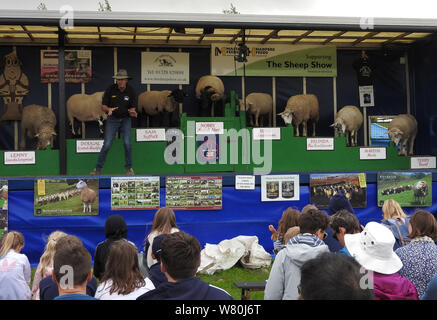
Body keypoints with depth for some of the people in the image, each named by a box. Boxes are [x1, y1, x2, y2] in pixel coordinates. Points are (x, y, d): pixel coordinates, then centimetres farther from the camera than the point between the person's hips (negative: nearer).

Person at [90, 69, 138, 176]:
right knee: (107, 144, -6)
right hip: (112, 119, -1)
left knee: (127, 143, -11)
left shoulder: (131, 91, -5)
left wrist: (132, 112, -24)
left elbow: (133, 108, 0)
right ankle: (98, 168, 4)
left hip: (125, 119, 1)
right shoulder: (110, 89, -8)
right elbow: (103, 106, -4)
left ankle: (129, 168, 5)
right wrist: (109, 109, -26)